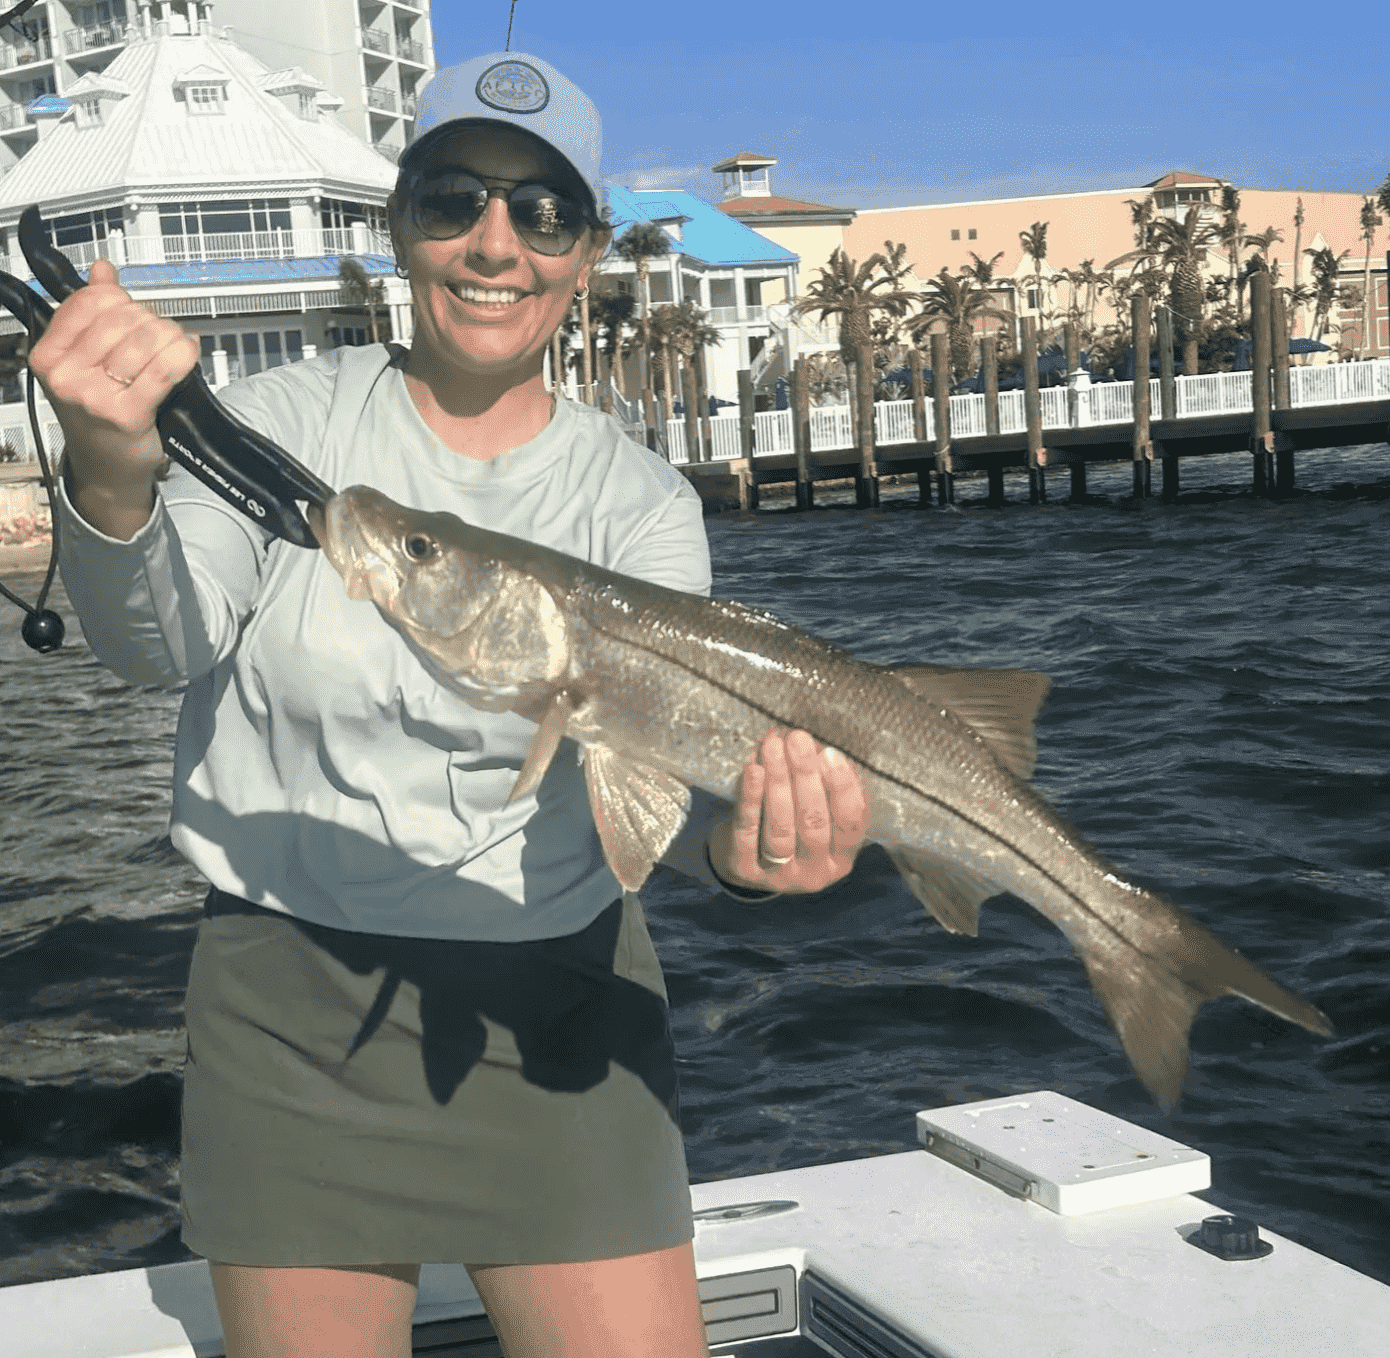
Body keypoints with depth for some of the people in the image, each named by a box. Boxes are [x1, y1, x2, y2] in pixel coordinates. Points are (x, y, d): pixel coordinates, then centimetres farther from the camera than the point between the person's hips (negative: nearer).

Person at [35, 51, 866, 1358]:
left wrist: (726, 836, -39)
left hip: (555, 1005, 1)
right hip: (287, 1001, 0)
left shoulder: (640, 502, 0)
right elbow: (159, 642, -18)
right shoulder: (286, 422, -2)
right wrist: (112, 480, -40)